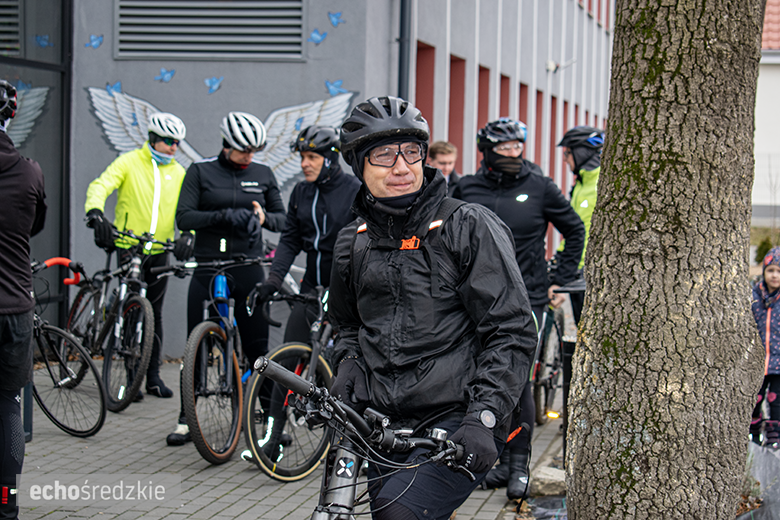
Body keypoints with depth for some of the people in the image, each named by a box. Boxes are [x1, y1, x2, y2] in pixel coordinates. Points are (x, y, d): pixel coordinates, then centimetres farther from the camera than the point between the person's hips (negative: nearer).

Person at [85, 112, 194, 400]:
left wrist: (187, 234, -15)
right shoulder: (129, 163, -3)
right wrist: (95, 213, -34)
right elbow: (100, 186, -14)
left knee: (154, 313, 9)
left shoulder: (178, 172, 10)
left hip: (160, 250, 4)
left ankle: (153, 375, 16)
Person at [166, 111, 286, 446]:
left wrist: (264, 217, -11)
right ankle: (186, 421, 13)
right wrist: (223, 216, -21)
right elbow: (184, 218, -7)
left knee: (257, 348, 2)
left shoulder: (263, 175, 8)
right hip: (208, 268, -1)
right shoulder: (200, 172, 1)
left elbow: (281, 218, 12)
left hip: (249, 270, 1)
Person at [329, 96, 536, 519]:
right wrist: (346, 369, 10)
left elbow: (512, 332, -8)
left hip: (455, 422, -6)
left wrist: (483, 418, -18)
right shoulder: (352, 243, 12)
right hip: (383, 427, 6)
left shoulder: (470, 227, -4)